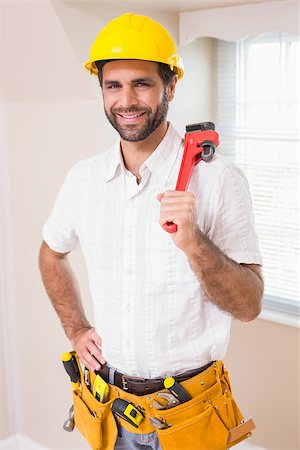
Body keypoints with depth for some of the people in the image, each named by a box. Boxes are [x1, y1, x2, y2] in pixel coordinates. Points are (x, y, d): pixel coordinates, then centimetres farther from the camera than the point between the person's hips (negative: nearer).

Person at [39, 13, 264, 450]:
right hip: (108, 395, 4)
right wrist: (75, 329, 6)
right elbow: (52, 253, 15)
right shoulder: (84, 177, -3)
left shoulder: (218, 179, -17)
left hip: (187, 406, -3)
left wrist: (191, 241, -31)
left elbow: (249, 305, -16)